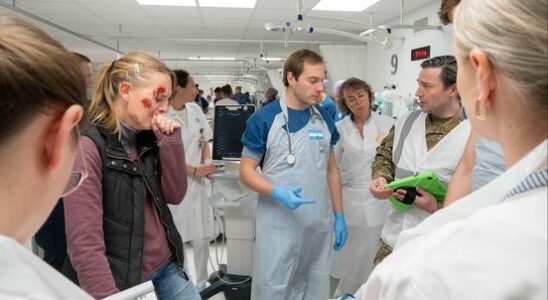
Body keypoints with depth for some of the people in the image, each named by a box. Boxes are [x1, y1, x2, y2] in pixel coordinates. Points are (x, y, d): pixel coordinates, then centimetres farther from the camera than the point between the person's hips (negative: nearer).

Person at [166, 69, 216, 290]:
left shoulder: (195, 110, 3)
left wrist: (207, 162, -4)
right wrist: (195, 170, -17)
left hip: (197, 183, 5)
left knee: (202, 237, 10)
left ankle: (201, 283, 28)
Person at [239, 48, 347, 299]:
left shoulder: (325, 119, 5)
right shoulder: (263, 119, -10)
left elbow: (331, 169, 12)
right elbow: (246, 171, -7)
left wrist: (339, 216, 8)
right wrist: (277, 193, -24)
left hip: (319, 225, 5)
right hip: (278, 226, -4)